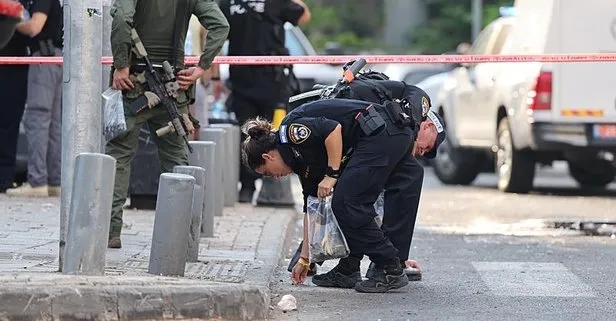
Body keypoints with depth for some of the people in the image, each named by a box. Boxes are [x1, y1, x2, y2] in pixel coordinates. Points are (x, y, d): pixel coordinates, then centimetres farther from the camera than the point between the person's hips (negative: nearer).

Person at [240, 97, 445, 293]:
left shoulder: (289, 131, -3)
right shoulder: (303, 161, 22)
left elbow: (334, 129, -17)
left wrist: (331, 175, -10)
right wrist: (304, 259, 29)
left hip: (381, 132, -10)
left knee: (346, 205, -5)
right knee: (344, 205, 15)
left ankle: (391, 271, -1)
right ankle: (348, 271, 19)